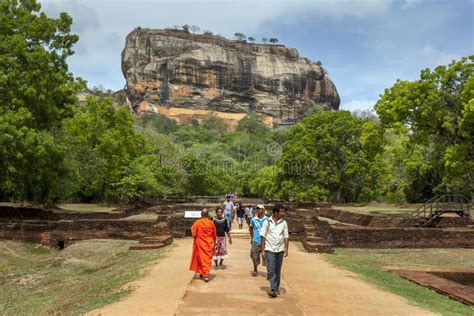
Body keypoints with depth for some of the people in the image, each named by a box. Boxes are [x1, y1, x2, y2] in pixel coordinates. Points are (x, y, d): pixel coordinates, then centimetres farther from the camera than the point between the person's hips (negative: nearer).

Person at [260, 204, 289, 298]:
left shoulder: (284, 223, 3)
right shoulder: (267, 222, -4)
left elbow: (286, 237, 6)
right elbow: (263, 236, -2)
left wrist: (286, 249, -2)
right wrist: (262, 250, -4)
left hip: (280, 249, 3)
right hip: (269, 249, -3)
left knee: (278, 271, 12)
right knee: (271, 271, -10)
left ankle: (277, 288, 25)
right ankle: (273, 290, -12)